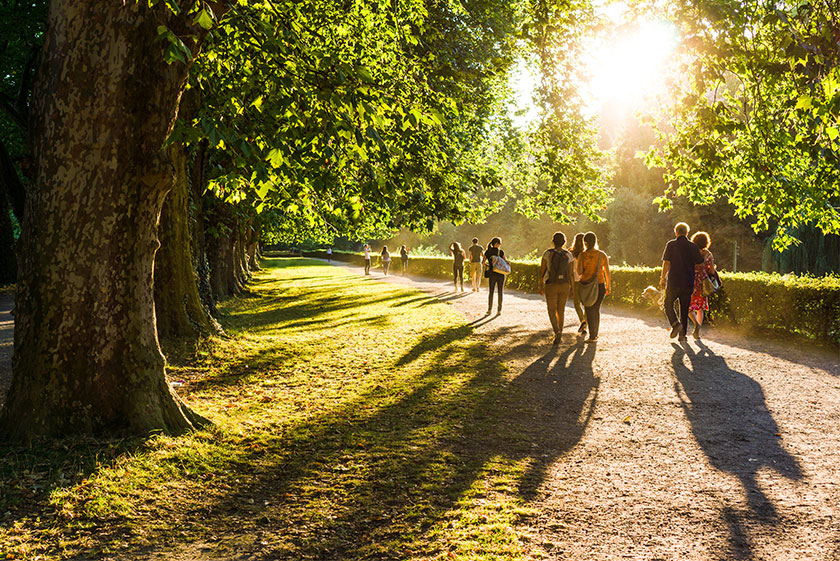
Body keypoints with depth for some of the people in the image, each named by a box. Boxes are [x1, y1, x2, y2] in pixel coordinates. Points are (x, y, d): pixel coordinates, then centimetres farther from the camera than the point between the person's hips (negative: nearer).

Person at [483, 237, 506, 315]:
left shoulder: (487, 252, 2)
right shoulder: (501, 252, -6)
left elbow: (483, 263, 1)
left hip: (492, 273, 2)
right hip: (501, 273, -2)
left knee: (491, 291, 13)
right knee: (500, 292, 6)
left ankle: (490, 309, 11)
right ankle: (499, 310, 6)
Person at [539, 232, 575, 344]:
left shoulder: (548, 253, -9)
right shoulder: (568, 255, -3)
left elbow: (542, 271, -6)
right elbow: (571, 273, -3)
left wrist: (540, 286, 3)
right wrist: (573, 288, 5)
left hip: (550, 285, -3)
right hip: (564, 285, 3)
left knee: (552, 310, 3)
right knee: (561, 310, 17)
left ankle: (557, 332, -18)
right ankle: (560, 332, 25)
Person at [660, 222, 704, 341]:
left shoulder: (671, 245, -4)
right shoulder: (693, 246, 3)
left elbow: (666, 263, -7)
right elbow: (700, 264, 3)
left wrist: (662, 278, 3)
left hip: (673, 282, -3)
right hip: (688, 282, 3)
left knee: (668, 304, 11)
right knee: (684, 308, 10)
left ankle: (675, 323, -13)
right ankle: (682, 334, 10)